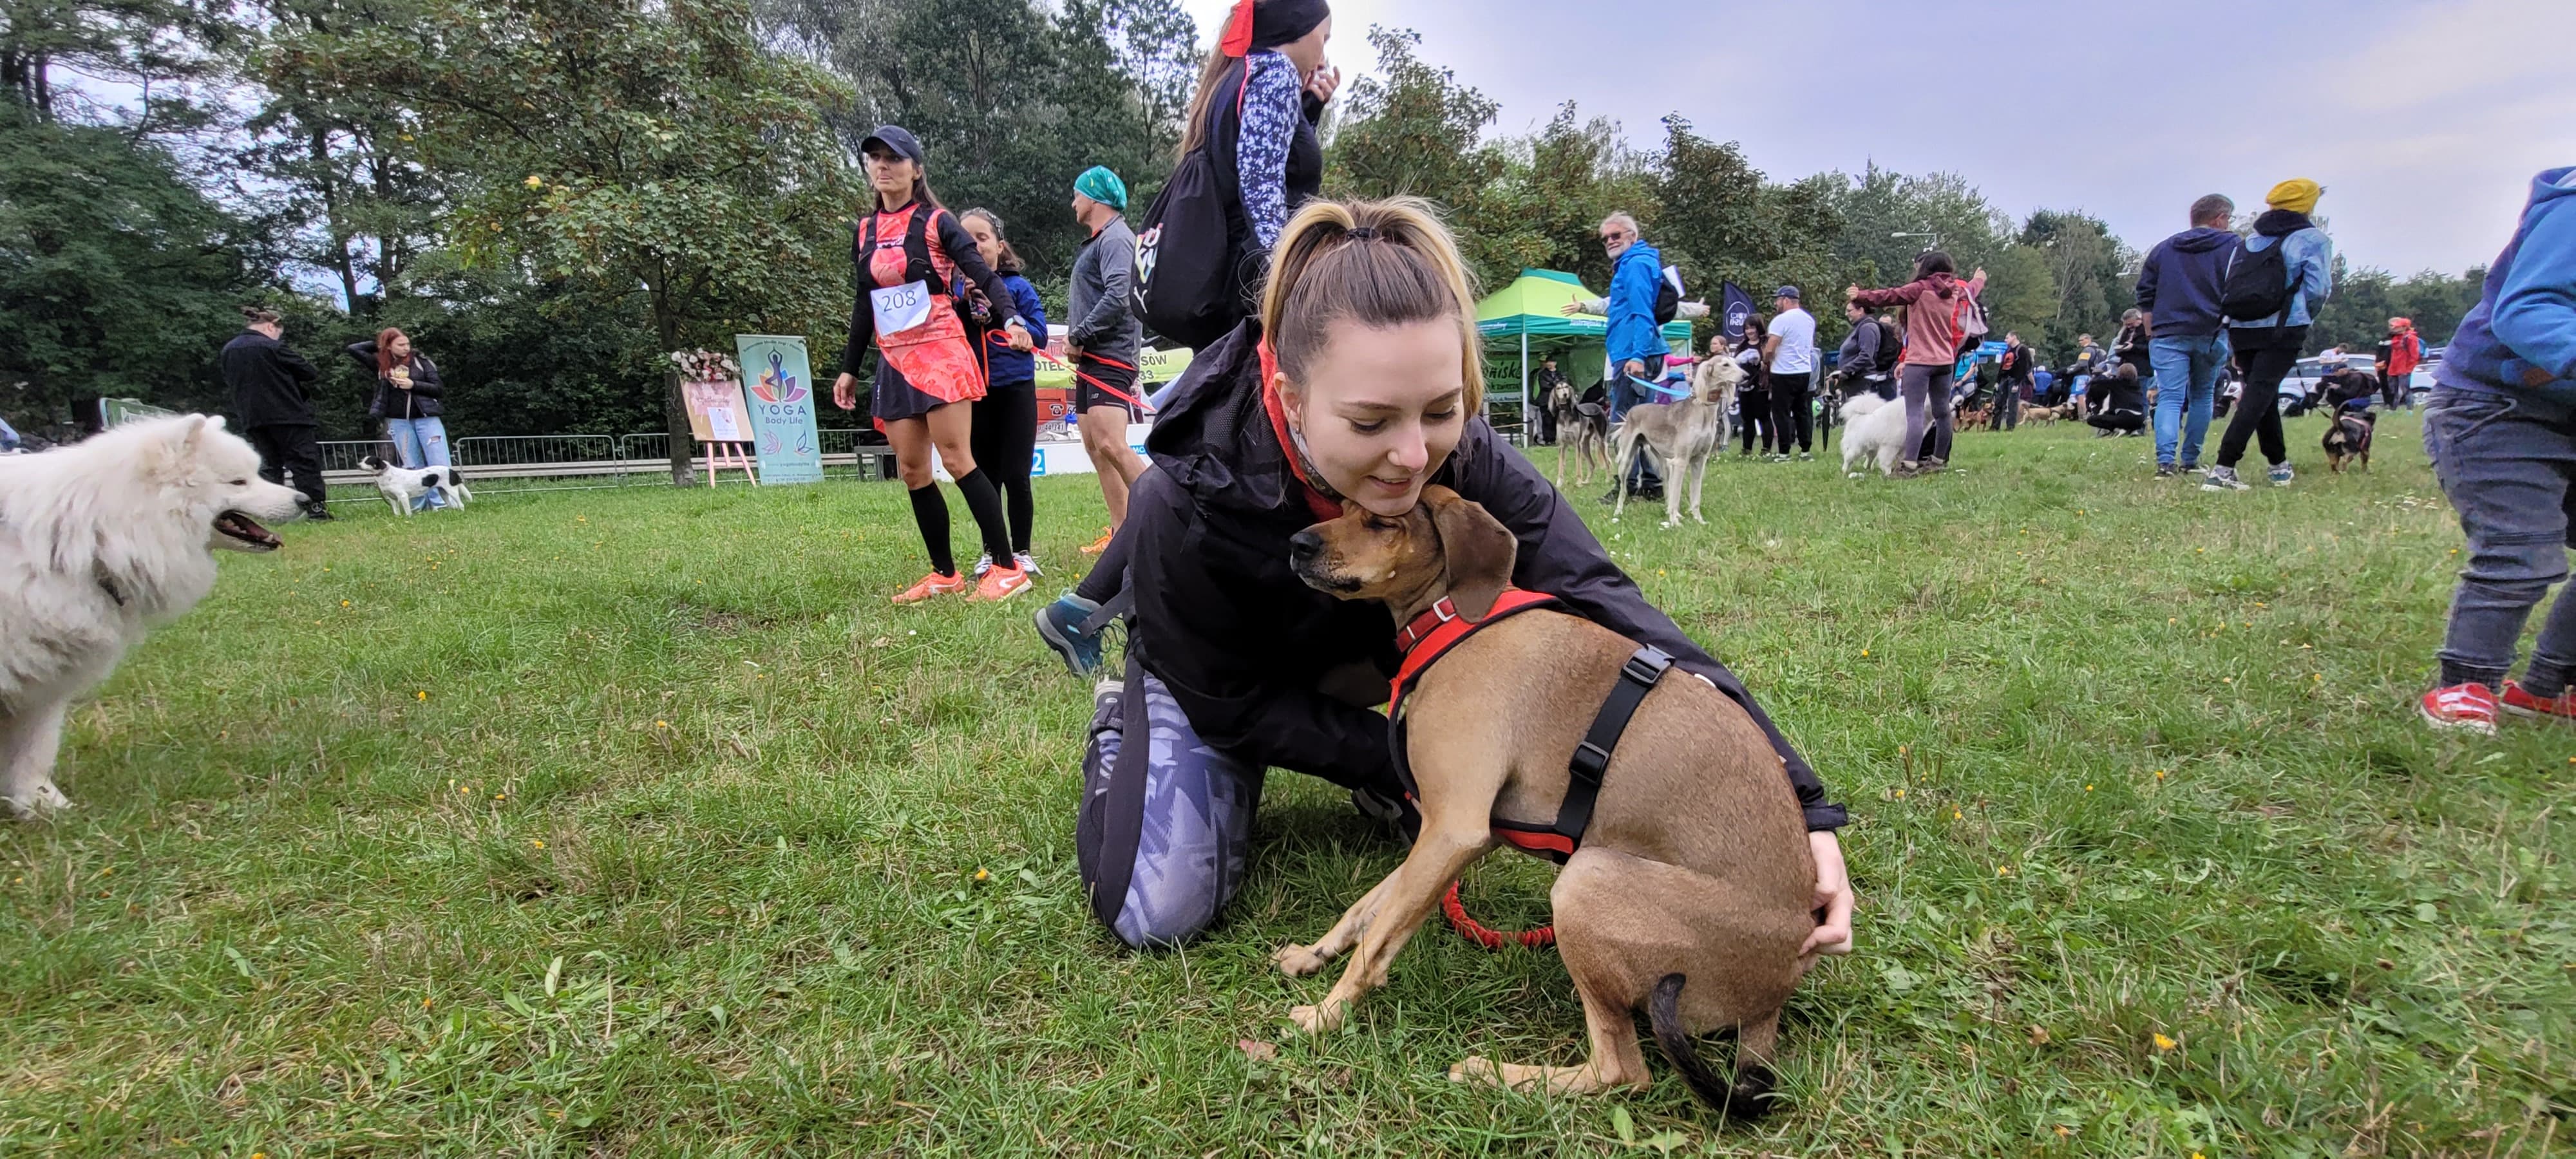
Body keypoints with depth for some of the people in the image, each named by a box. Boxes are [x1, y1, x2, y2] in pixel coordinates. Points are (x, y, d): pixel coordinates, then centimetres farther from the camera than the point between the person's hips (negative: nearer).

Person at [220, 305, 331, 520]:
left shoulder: (228, 350, 9)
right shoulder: (272, 347, -11)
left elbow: (230, 381, 19)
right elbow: (309, 373, -6)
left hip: (252, 419, 6)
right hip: (288, 414, -6)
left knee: (270, 464, 13)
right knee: (304, 461, -3)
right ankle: (315, 508, -7)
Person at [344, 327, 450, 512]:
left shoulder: (420, 361, 2)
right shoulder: (380, 364, 7)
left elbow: (440, 389, -1)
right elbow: (352, 349, 4)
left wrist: (413, 385, -13)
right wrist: (377, 344, 9)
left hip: (427, 418, -2)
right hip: (398, 422, 2)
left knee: (439, 465, -7)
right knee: (412, 467, 5)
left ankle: (441, 504, -4)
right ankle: (418, 506, 8)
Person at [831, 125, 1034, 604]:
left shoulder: (937, 222, -1)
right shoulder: (864, 232, 15)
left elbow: (985, 276, -10)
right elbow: (864, 305, 20)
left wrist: (1011, 319, -29)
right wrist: (850, 368, 20)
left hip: (940, 352, -6)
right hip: (895, 362, 6)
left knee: (956, 460, -13)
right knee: (911, 470, 3)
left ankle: (1008, 568, -9)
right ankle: (945, 575, 12)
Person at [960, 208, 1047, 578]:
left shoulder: (1018, 285, 1)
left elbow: (1038, 331, -5)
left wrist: (1000, 319, -17)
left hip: (1016, 390, -2)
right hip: (974, 393, 2)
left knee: (1016, 476, -2)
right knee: (985, 476, 9)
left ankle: (1021, 552, 11)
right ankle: (991, 552, 20)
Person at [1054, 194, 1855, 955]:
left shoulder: (1466, 460, -32)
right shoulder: (1186, 504, -38)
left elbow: (1610, 607, -36)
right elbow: (1236, 705, -24)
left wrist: (1798, 806, -43)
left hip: (1376, 653, 2)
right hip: (1209, 677, -2)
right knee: (1158, 913, -15)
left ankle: (1377, 789, 6)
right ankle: (1126, 726, 16)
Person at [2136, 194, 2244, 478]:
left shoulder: (2163, 248, 12)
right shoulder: (2232, 246, 3)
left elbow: (2145, 294, 13)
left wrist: (2152, 332, 17)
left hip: (2169, 335, 1)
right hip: (2211, 335, -1)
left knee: (2170, 397, -5)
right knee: (2202, 396, 14)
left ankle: (2165, 460, -22)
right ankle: (2191, 460, 16)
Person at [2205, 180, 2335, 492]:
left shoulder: (2251, 240, 12)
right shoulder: (2313, 239, -2)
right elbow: (2318, 290, -6)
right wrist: (2305, 317, 15)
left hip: (2242, 328, 5)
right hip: (2284, 331, -5)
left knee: (2262, 395, 15)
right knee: (2260, 395, -10)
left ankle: (2279, 465, 25)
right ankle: (2223, 469, -24)